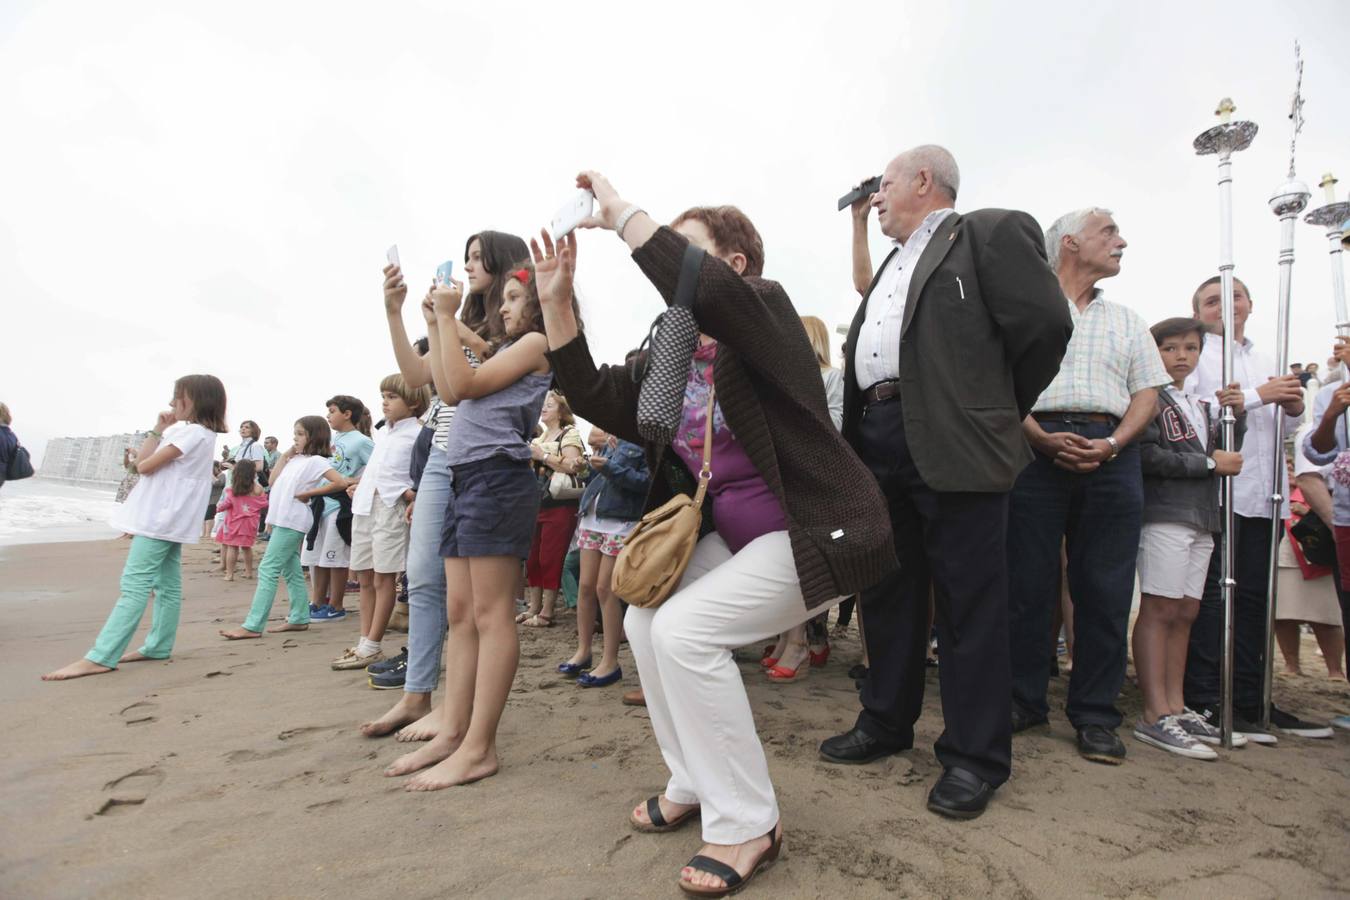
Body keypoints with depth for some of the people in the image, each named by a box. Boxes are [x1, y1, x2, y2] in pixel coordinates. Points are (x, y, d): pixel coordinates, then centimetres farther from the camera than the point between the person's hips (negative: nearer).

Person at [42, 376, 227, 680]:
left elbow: (145, 465, -14)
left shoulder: (193, 432, -15)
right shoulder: (188, 432, 17)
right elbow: (143, 461, 15)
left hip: (161, 518, -11)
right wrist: (158, 430, 8)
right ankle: (158, 647, 17)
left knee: (134, 585, -13)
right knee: (167, 585, 11)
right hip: (167, 518, 11)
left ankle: (99, 658, -14)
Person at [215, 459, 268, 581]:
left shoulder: (230, 490, -8)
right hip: (250, 523, 2)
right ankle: (249, 572, 19)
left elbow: (221, 506, -2)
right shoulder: (258, 489, -7)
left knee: (231, 547, 3)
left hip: (234, 522, -1)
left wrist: (217, 508, 19)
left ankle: (229, 574, 3)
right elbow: (265, 504, 4)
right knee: (247, 547, 13)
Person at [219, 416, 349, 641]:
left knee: (268, 570, -10)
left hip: (291, 521, -9)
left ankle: (252, 626, -9)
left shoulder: (316, 461, -10)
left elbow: (342, 482, -21)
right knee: (291, 571, 12)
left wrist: (309, 493, -17)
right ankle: (299, 618, 18)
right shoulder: (296, 460, 15)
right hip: (283, 520, 9)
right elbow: (274, 481, 16)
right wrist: (284, 455, 11)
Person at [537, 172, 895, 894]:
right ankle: (693, 785, 21)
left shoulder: (767, 309, -13)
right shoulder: (672, 352, 8)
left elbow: (705, 290, -36)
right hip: (735, 534, 9)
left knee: (685, 629, -20)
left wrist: (620, 213, -25)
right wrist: (556, 302, -4)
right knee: (645, 620, 2)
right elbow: (598, 400, 1)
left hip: (814, 533, -8)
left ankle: (746, 824, -1)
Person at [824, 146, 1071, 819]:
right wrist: (857, 438, 12)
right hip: (877, 443, 8)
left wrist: (998, 414, 0)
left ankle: (974, 757, 13)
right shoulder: (893, 265, 26)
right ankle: (885, 724, 28)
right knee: (886, 592, 13)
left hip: (951, 446, -8)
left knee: (966, 600, -1)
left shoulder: (990, 233, 2)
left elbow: (1045, 325, -6)